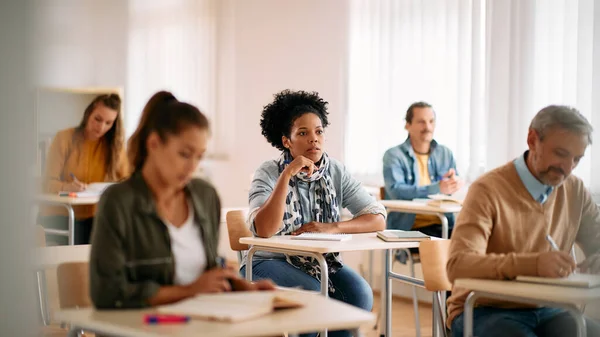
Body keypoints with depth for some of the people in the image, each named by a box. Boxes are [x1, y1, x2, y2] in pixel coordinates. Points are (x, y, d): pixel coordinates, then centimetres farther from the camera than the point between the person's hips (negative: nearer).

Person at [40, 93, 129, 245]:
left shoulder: (115, 144, 5)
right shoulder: (64, 138, -3)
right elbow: (48, 183, -6)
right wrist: (66, 187, -29)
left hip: (94, 217, 3)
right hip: (60, 216, -3)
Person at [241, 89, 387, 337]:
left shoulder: (336, 172, 0)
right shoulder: (268, 173, -10)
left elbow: (378, 219, -6)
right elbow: (263, 231, -26)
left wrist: (333, 228, -22)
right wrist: (287, 175, -30)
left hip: (321, 261, 4)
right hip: (271, 262, -3)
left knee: (359, 294, -23)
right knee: (313, 294, -31)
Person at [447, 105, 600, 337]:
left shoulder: (575, 191, 6)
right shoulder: (489, 190, -14)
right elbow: (457, 266, -25)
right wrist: (533, 264, -40)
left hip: (544, 310, 6)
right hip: (485, 311, -6)